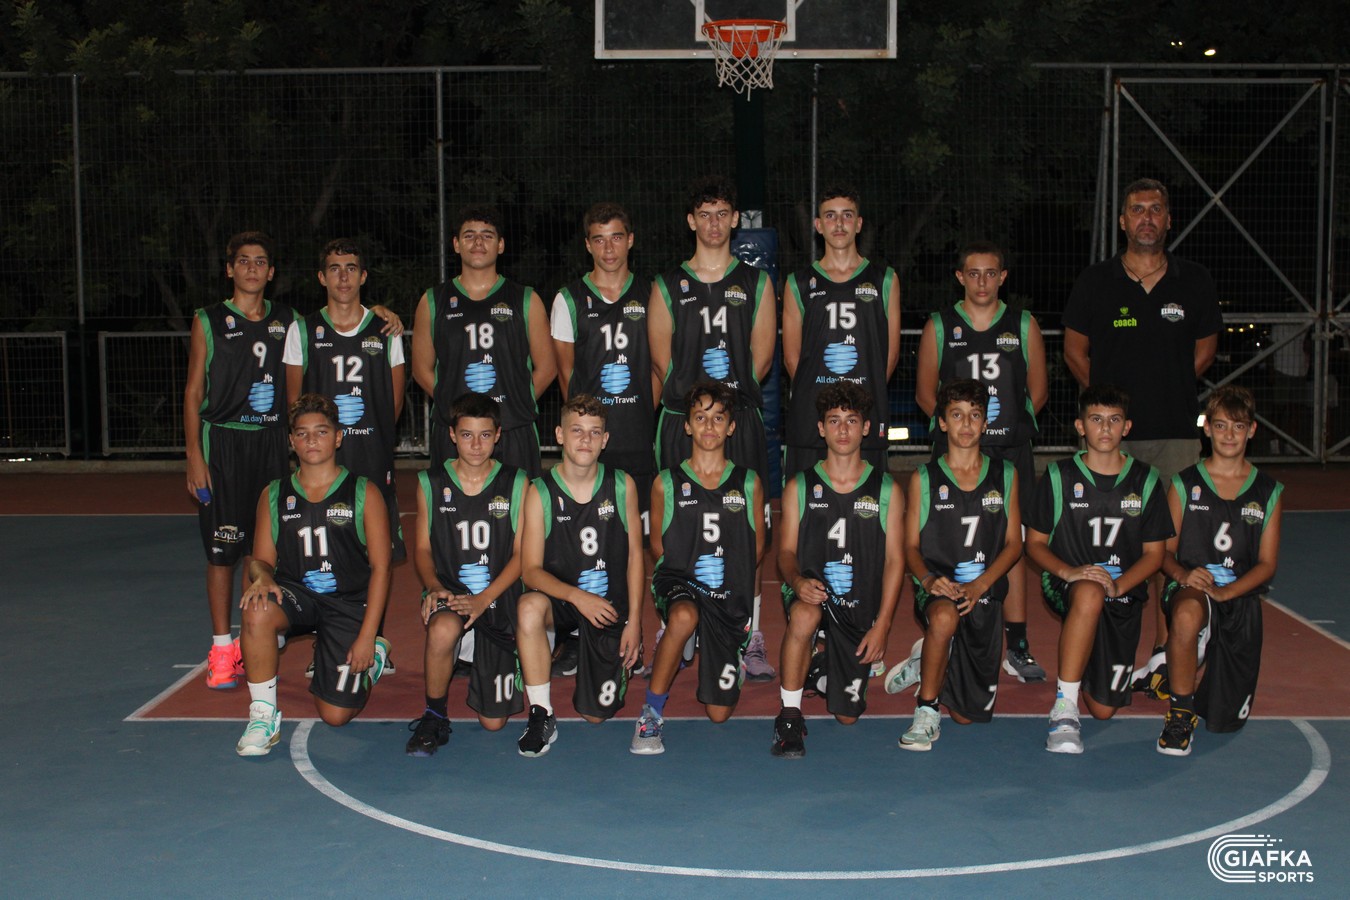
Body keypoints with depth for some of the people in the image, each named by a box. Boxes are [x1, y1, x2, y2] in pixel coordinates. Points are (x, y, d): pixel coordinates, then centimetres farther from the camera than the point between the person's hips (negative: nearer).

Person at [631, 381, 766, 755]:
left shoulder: (749, 483, 8)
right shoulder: (666, 483, 5)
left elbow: (757, 549, 13)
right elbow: (658, 545, 10)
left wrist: (727, 569, -3)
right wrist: (691, 568, -5)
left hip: (730, 596, 2)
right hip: (678, 582, -2)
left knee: (719, 713, 3)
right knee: (684, 617, -41)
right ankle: (651, 714, -22)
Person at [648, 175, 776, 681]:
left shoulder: (756, 283, 12)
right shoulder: (667, 286, 11)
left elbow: (762, 355, 8)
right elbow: (661, 360, 7)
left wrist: (733, 388, -3)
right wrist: (692, 397, -3)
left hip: (741, 419, 0)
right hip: (681, 422, 0)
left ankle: (750, 642, 2)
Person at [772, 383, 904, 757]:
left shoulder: (886, 490, 4)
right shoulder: (799, 487, 4)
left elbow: (894, 560, 2)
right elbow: (786, 550, 2)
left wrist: (882, 625, -7)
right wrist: (797, 580, -23)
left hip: (860, 606, 1)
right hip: (811, 592, -1)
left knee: (847, 715, 2)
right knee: (804, 616, -40)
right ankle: (789, 717, -23)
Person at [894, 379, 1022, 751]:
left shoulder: (1005, 475, 8)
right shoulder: (923, 479, 4)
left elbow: (1013, 544, 5)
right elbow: (911, 546, 2)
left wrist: (978, 585, -11)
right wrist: (928, 579, -20)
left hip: (985, 594, 2)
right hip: (938, 589, -2)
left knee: (969, 713, 2)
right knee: (944, 616, -41)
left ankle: (925, 667, 35)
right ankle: (925, 714, -21)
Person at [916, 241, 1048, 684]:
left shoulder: (1024, 326, 10)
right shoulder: (939, 326, 8)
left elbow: (1038, 390, 14)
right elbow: (925, 391, 10)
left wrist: (1011, 423, 1)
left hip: (1010, 451, 1)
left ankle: (1017, 646, 6)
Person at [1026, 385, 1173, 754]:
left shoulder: (1145, 481, 5)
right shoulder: (1059, 476, 1)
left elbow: (1154, 552, 5)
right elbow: (1035, 543, 2)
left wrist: (1118, 585, -14)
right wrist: (1069, 572, -18)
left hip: (1123, 592, 2)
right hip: (1067, 583, -2)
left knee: (1104, 708, -2)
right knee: (1089, 594, -42)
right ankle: (1064, 709, -33)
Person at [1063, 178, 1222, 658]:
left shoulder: (1194, 281, 7)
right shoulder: (1096, 281, 3)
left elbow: (1204, 350, 19)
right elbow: (1074, 350, 12)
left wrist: (1168, 390, 13)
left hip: (1176, 432, 1)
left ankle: (1165, 646, 10)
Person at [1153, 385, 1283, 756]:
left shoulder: (1268, 492, 8)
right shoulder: (1185, 485, 4)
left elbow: (1267, 564, 4)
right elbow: (1165, 550, 2)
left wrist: (1225, 592, -14)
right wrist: (1183, 574, -21)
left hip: (1240, 600, 3)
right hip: (1190, 590, -2)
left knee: (1227, 720, 0)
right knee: (1188, 614, -42)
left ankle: (1177, 675, 35)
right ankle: (1179, 713, -20)